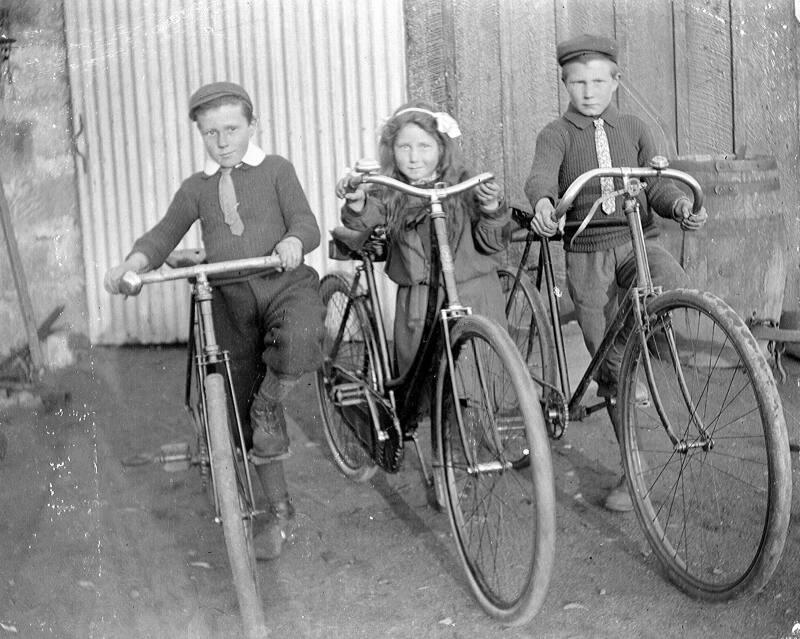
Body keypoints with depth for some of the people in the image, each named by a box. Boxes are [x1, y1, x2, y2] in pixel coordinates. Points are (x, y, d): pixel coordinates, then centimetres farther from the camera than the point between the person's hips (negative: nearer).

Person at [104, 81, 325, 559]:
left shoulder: (276, 170, 5)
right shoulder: (196, 188, 14)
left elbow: (306, 222, -4)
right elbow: (164, 235, 14)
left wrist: (293, 241, -28)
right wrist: (132, 264, -6)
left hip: (286, 283, -4)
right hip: (231, 299, 4)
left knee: (299, 340, -39)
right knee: (246, 407, 4)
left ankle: (271, 403, -7)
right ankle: (279, 510, 18)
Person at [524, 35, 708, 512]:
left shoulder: (634, 129, 11)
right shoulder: (557, 134, 3)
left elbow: (657, 182, 2)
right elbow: (542, 173, -17)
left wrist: (681, 206, -21)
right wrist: (543, 201, -41)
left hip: (638, 240, 1)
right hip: (587, 253, -1)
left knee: (671, 280, -35)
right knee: (609, 364, -1)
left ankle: (617, 363, -11)